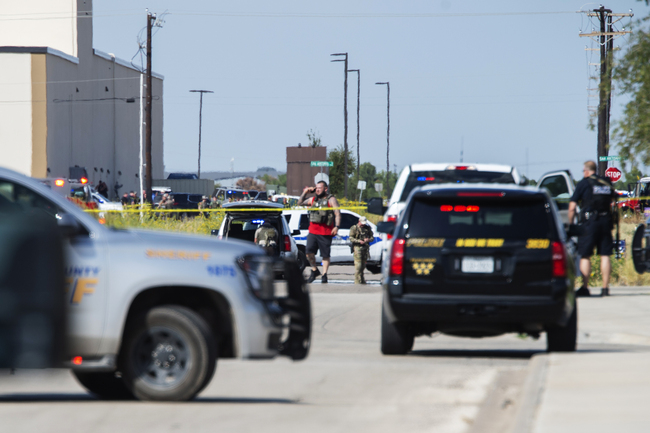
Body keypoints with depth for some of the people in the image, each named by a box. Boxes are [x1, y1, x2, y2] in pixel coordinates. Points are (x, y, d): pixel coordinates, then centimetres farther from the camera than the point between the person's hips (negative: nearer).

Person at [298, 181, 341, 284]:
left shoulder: (331, 200, 2)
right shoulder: (313, 200, 18)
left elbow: (338, 214, -6)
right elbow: (300, 203, 25)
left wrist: (337, 226, -18)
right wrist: (305, 192, 11)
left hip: (325, 233, -5)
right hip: (312, 232, 5)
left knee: (325, 255, 1)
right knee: (309, 252, -9)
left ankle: (324, 275, 8)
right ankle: (314, 270, 9)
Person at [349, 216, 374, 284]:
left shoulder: (368, 228, 14)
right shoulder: (354, 228, 0)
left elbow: (372, 237, 17)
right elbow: (351, 238, -4)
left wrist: (368, 239, -7)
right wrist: (359, 241, -18)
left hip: (366, 248, 5)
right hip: (357, 247, -5)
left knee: (363, 264, 8)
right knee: (358, 265, -12)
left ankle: (362, 280, 16)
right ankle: (357, 281, -12)